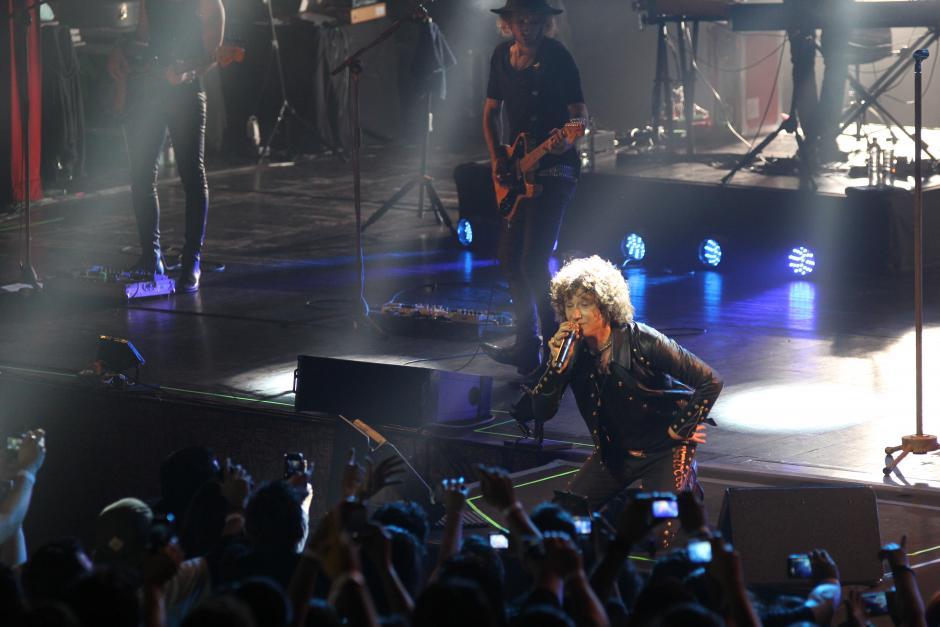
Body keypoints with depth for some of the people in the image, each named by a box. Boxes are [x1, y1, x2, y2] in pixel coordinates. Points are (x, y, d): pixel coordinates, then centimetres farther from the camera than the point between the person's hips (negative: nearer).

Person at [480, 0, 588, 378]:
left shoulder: (557, 58, -11)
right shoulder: (502, 56, 7)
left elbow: (579, 112, -10)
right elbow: (491, 111, 17)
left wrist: (567, 139, -31)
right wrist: (496, 157, 4)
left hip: (554, 170, -7)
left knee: (532, 260, -15)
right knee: (510, 259, 9)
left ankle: (553, 350, -7)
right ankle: (527, 345, 22)